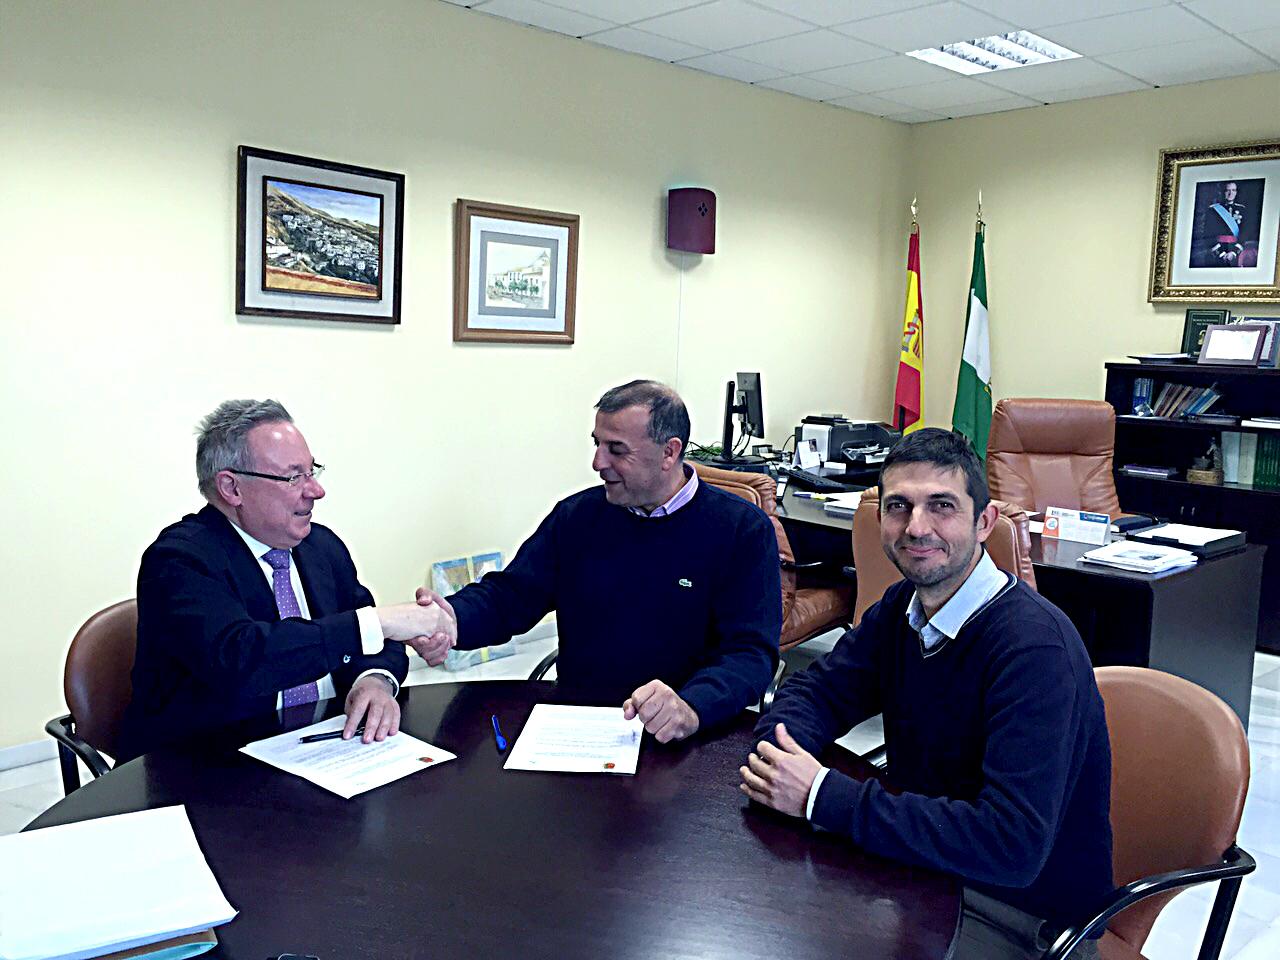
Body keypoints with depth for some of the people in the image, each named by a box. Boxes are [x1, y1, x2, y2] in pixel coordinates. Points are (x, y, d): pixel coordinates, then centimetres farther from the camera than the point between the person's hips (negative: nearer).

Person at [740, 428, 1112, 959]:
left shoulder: (1035, 646, -27)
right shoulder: (901, 607, -2)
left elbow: (1011, 845, -34)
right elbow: (815, 690, 6)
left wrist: (824, 795, -32)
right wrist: (781, 754, -19)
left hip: (1022, 914, -6)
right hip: (923, 865, 7)